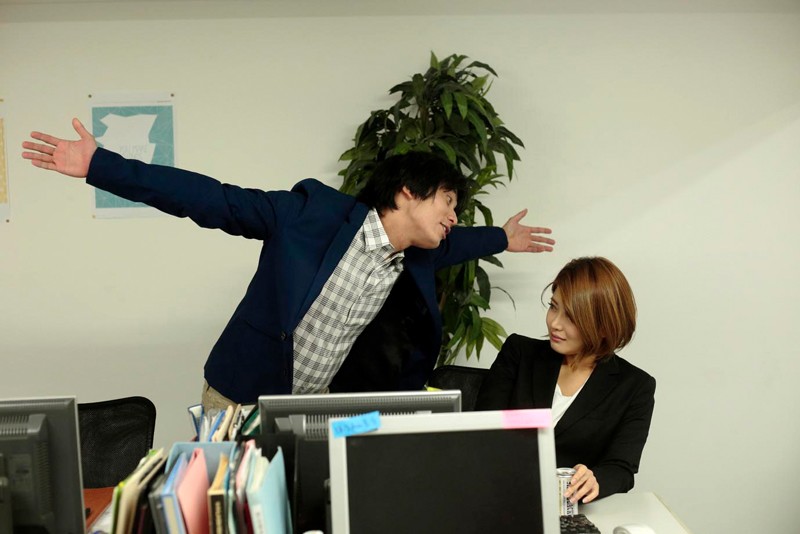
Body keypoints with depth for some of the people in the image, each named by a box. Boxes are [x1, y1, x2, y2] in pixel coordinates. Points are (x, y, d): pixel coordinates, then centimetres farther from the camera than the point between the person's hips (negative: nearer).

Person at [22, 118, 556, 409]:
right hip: (239, 401, -5)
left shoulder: (414, 260, 0)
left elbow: (446, 243, 24)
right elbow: (215, 201, -20)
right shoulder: (315, 212, -19)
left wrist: (500, 238, 35)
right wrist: (100, 165, -23)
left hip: (317, 411, 5)